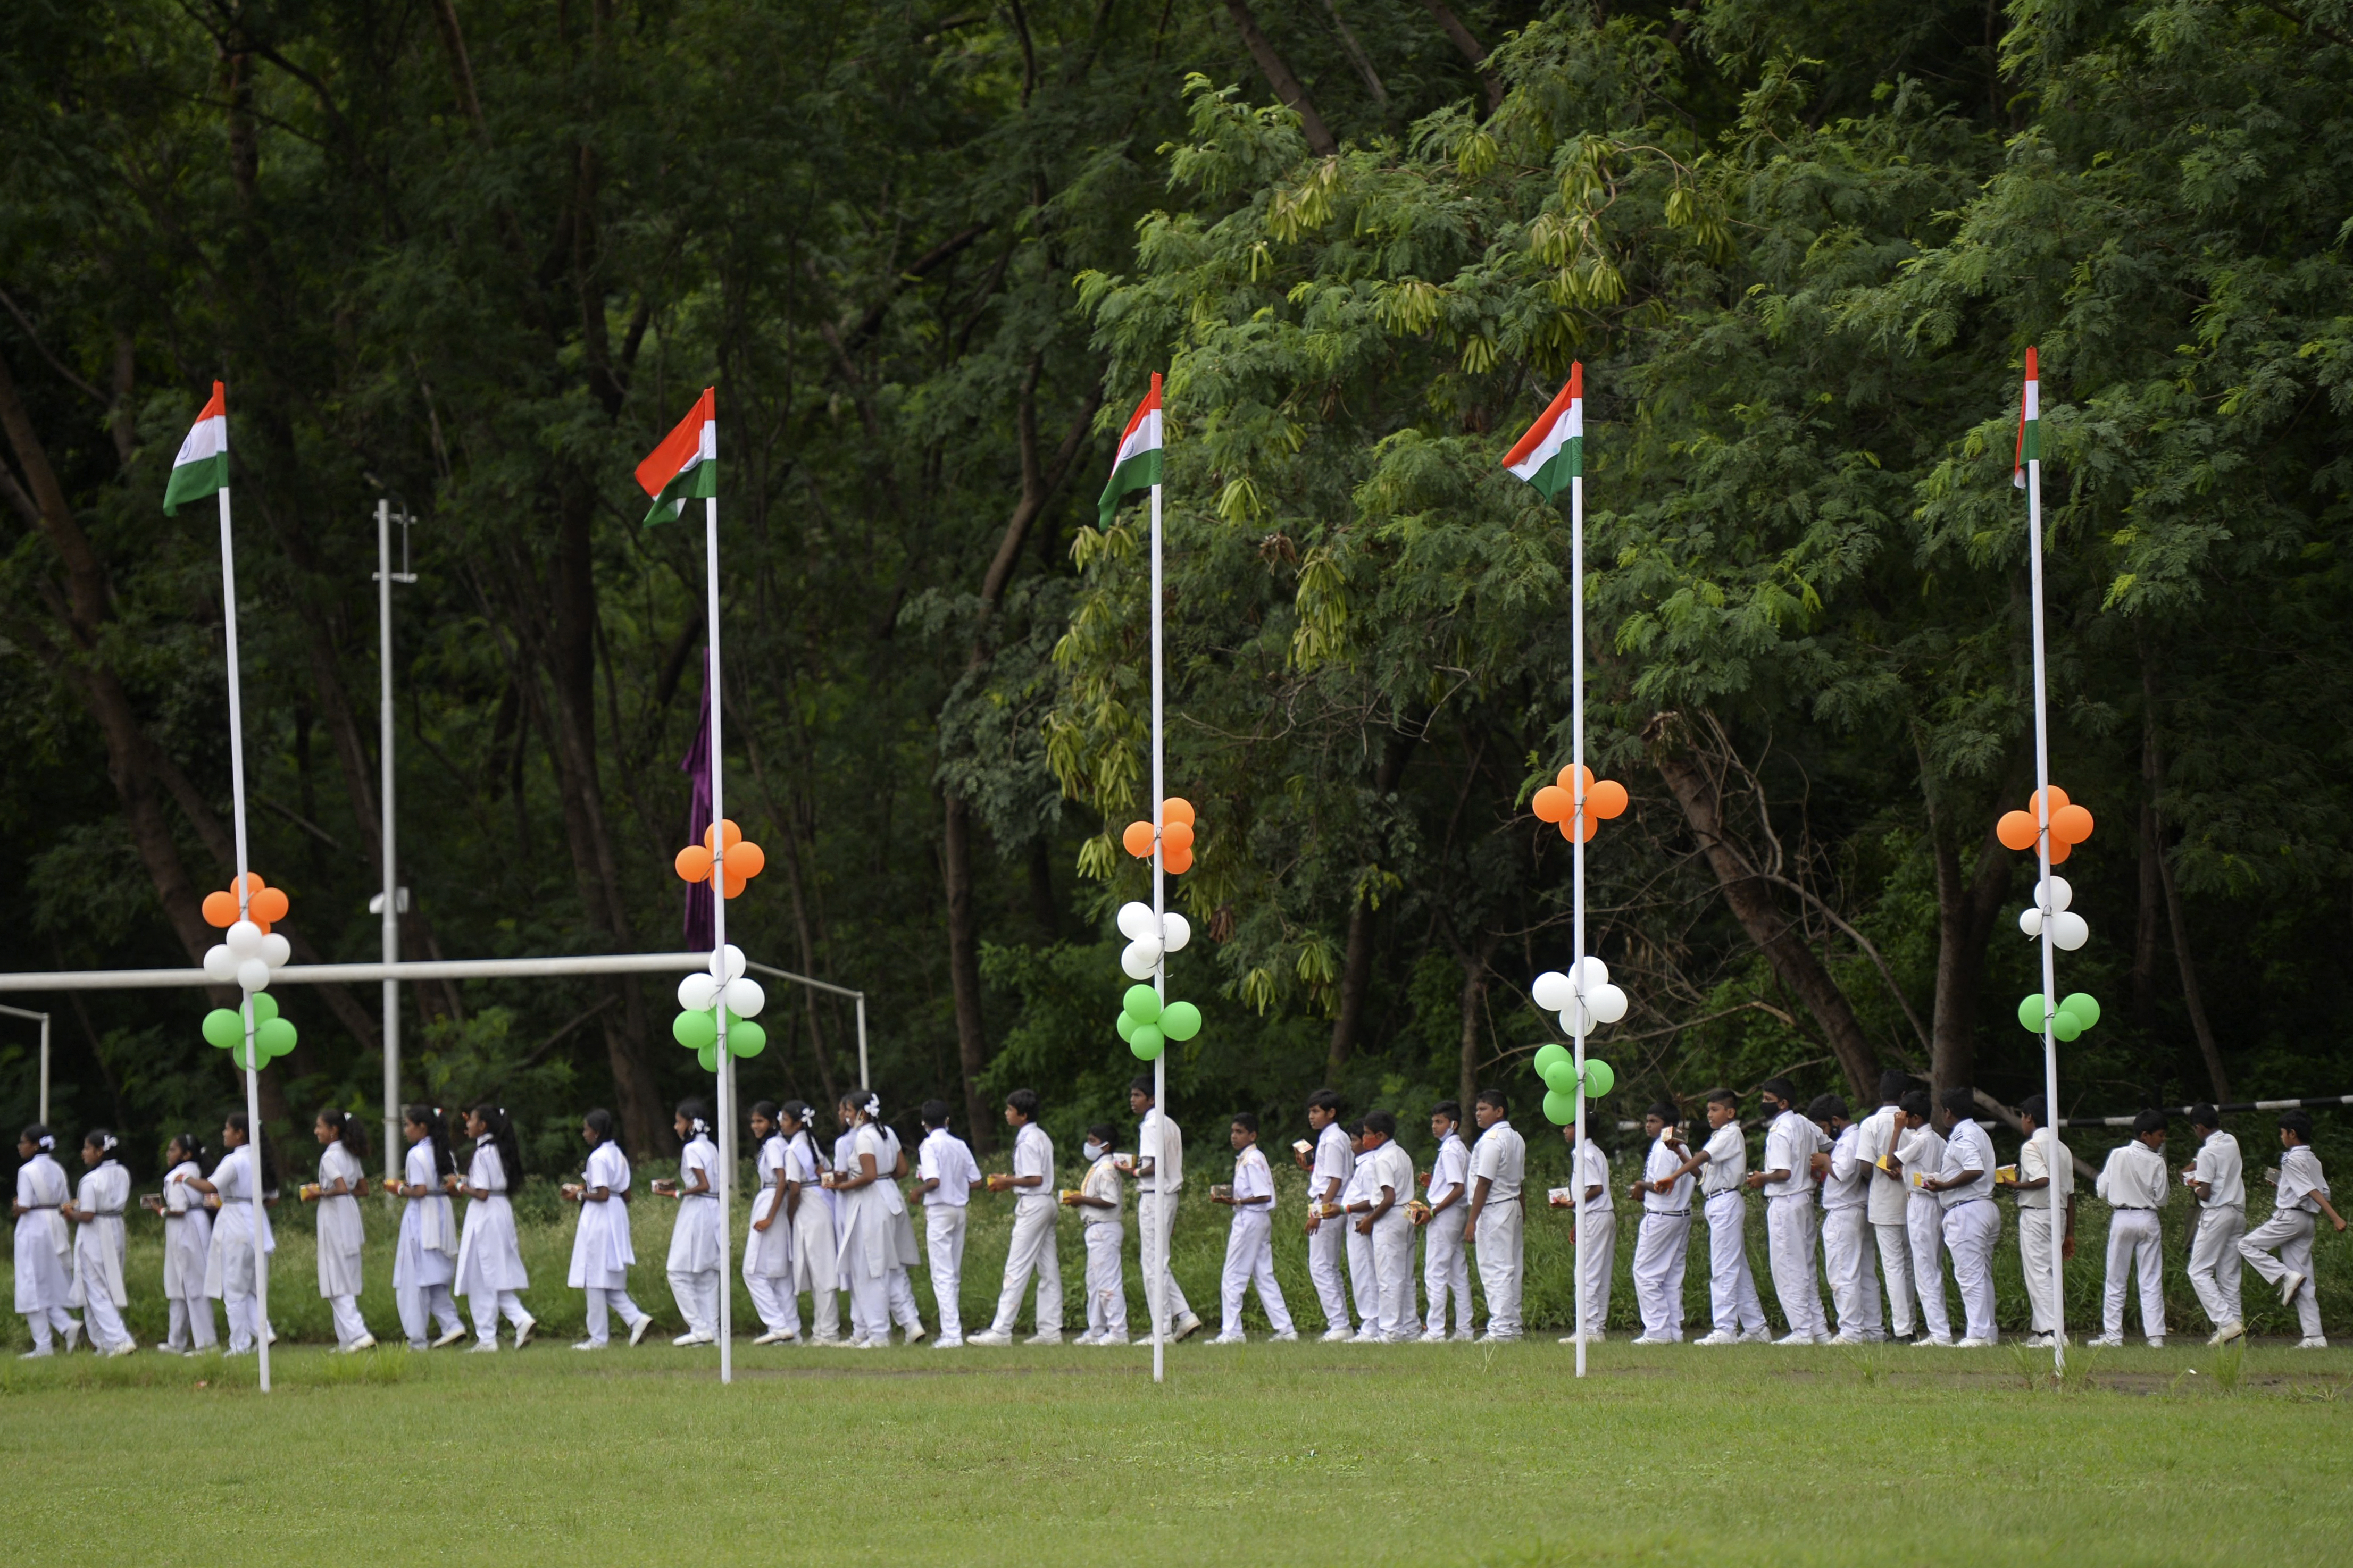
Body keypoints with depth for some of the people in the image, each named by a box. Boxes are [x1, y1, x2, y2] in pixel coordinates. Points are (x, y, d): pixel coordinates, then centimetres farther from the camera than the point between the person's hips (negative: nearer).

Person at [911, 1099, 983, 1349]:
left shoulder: (930, 1146, -10)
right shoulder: (960, 1146, 8)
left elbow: (933, 1181, -22)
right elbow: (976, 1182, 6)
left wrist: (918, 1191, -3)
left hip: (938, 1212, -6)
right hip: (960, 1210, 6)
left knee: (942, 1275, -7)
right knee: (954, 1274, 13)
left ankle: (951, 1334, -13)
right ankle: (954, 1328, 15)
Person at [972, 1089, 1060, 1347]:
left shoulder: (1028, 1142, -15)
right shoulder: (1041, 1137, 14)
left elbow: (1035, 1179, -20)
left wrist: (1008, 1182, -9)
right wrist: (1011, 1181, 12)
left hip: (1032, 1206, -10)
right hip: (1046, 1203, 10)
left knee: (1016, 1268, -10)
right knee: (1048, 1269, 9)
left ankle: (1001, 1330, -11)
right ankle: (1051, 1330, 10)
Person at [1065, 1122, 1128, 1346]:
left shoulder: (1106, 1169, -15)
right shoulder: (1097, 1168, 17)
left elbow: (1110, 1201, -23)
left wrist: (1082, 1200, -16)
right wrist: (1078, 1199, 7)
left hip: (1104, 1229, -11)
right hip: (1096, 1230, 11)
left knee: (1108, 1281, -10)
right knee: (1094, 1283, 15)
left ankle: (1118, 1332, -10)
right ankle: (1097, 1331, 20)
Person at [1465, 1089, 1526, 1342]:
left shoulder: (1490, 1140, -15)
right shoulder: (1516, 1139, 13)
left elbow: (1484, 1182, -18)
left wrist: (1473, 1220, -16)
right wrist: (1523, 1214, 22)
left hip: (1493, 1209, -9)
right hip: (1513, 1207, 9)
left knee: (1495, 1270, -9)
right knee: (1511, 1269, 11)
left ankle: (1500, 1329, -13)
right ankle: (1512, 1327, 14)